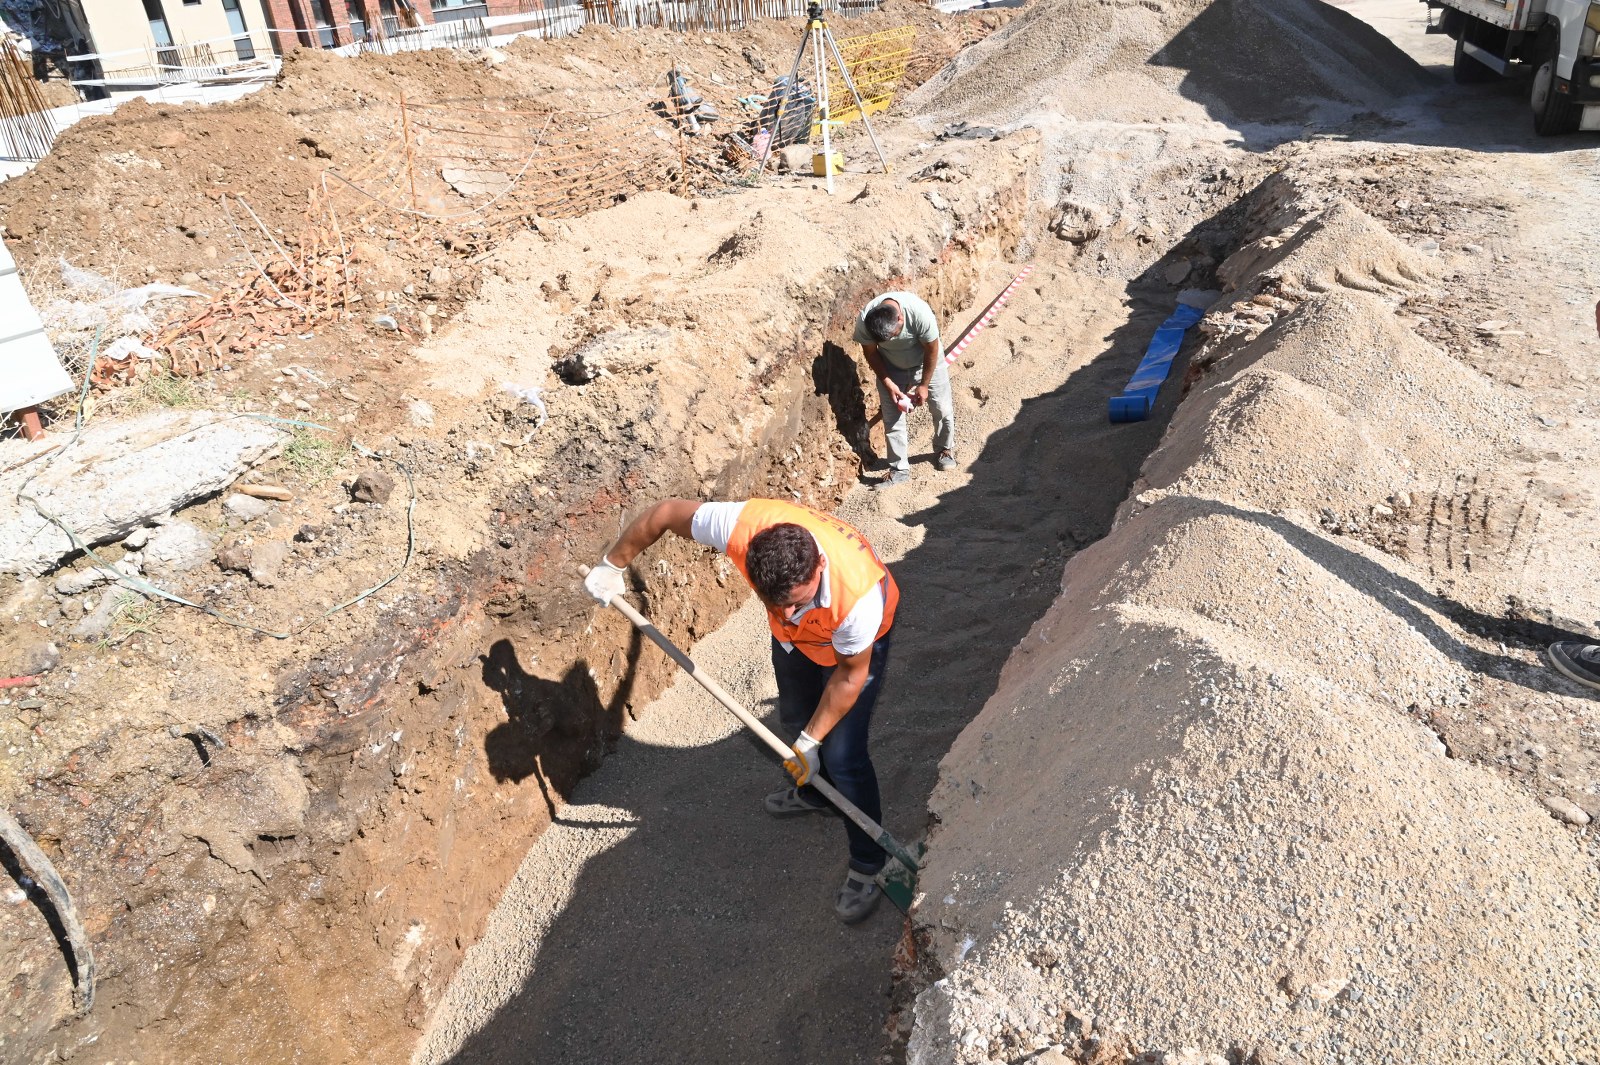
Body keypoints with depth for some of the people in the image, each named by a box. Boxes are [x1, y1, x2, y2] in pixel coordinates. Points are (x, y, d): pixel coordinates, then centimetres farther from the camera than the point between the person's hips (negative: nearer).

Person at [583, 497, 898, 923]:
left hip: (857, 639, -5)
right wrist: (612, 564, -10)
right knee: (796, 716, 23)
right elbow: (666, 512, -22)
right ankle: (816, 794, 52)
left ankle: (868, 864, 13)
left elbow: (851, 674, -26)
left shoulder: (859, 595, -46)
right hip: (795, 635, 5)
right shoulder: (741, 527, -41)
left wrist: (811, 741, -19)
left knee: (842, 754, -8)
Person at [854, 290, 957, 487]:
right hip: (891, 368, 1)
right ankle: (899, 469, 11)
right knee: (892, 419, -1)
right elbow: (871, 353, -12)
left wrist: (924, 385, -14)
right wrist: (888, 383, -16)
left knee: (942, 408, 8)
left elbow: (931, 350, -22)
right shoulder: (864, 322, -32)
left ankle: (944, 449, 34)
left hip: (925, 362, -1)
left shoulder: (920, 313, -38)